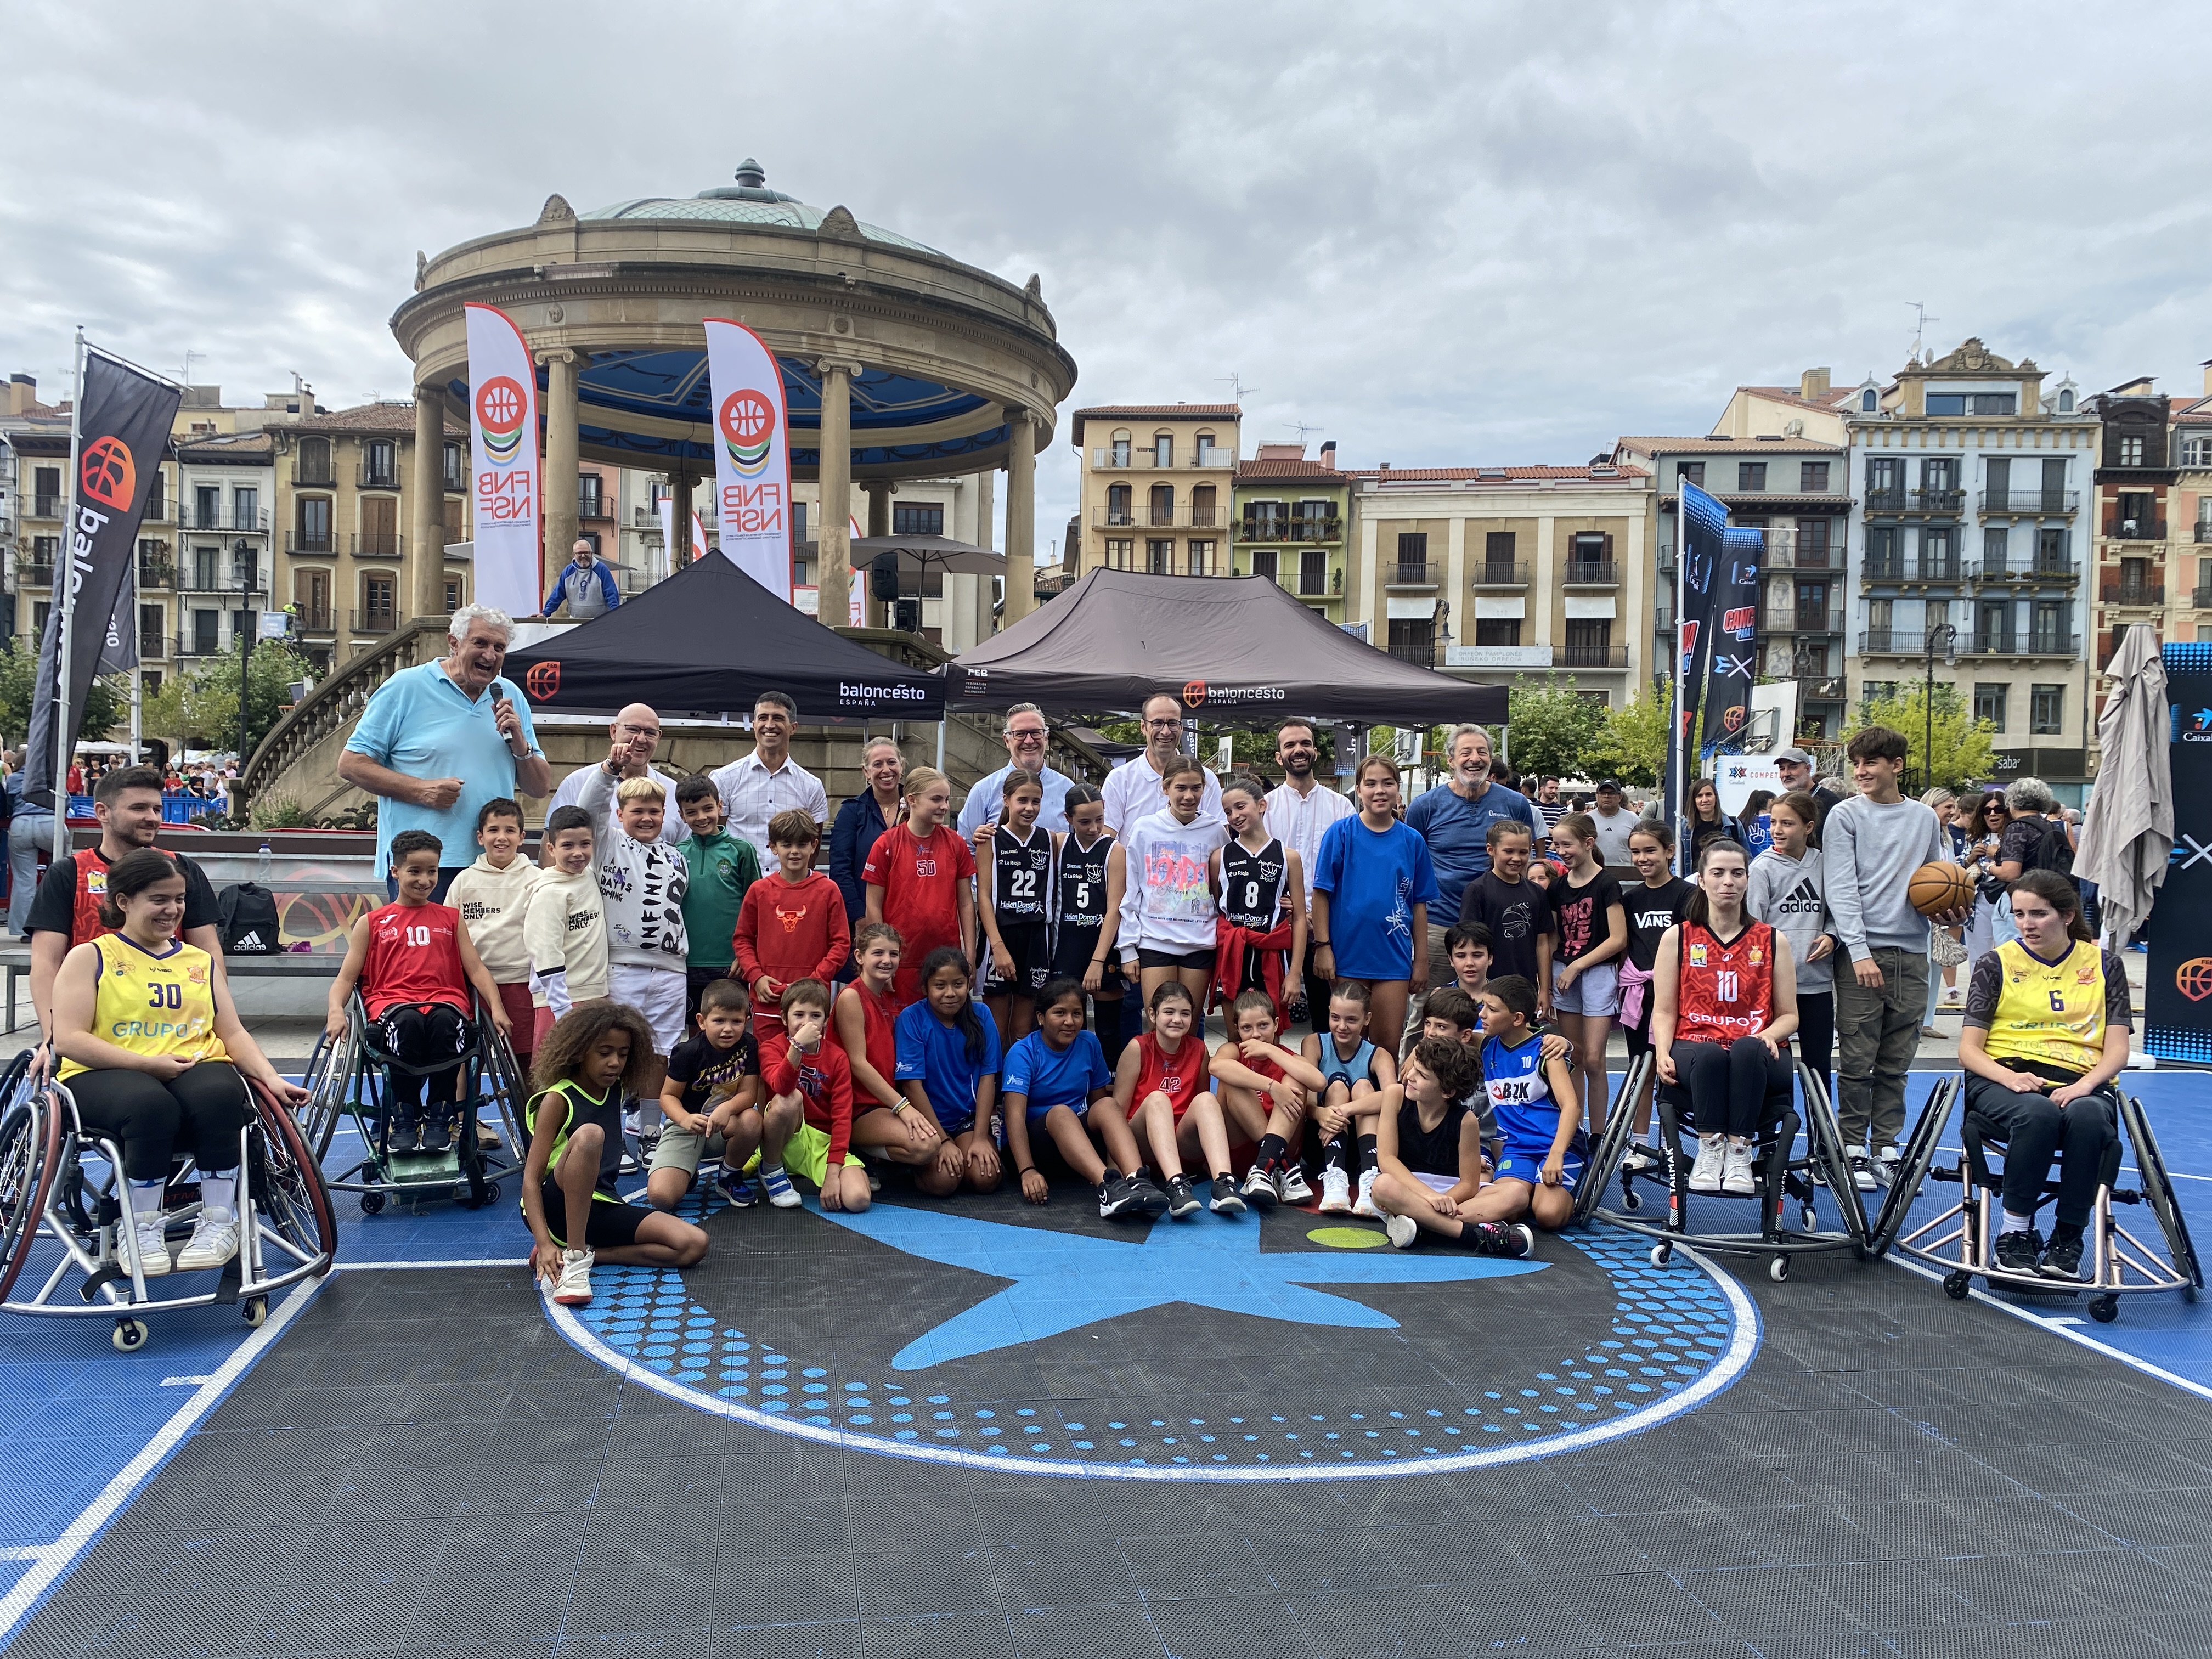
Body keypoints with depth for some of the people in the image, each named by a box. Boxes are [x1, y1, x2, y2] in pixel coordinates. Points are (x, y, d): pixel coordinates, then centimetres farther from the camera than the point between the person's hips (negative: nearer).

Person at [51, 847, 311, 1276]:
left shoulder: (200, 962, 21)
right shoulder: (88, 958, 9)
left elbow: (233, 1034, 15)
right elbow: (68, 1039, -4)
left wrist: (270, 1077, -5)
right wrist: (148, 1064, -16)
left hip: (195, 1069, 3)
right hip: (104, 1077, -3)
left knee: (220, 1094, -35)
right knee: (152, 1105, -39)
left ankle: (219, 1222, -20)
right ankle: (144, 1228, -19)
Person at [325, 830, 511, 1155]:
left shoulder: (451, 918, 22)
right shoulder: (372, 923, 19)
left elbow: (476, 969, 12)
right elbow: (347, 976, 11)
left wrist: (496, 1007, -6)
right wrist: (336, 1010, -10)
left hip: (445, 999, 1)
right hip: (391, 1002, 0)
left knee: (445, 1021, -37)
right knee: (408, 1022, -38)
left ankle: (440, 1116, -22)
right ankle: (403, 1117, -21)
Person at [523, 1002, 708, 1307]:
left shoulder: (617, 1093, 9)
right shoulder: (557, 1099, -9)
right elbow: (531, 1179, -16)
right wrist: (545, 1244, -26)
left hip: (600, 1207, 6)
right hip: (556, 1210, -6)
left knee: (694, 1245, -15)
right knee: (589, 1134, -35)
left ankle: (584, 1253, -9)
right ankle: (573, 1258, -27)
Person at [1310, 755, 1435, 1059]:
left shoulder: (1412, 840, 3)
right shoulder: (1341, 833, -3)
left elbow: (1419, 905, 7)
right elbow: (1321, 893, -3)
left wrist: (1421, 960, 5)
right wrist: (1322, 945, -9)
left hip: (1394, 957, 2)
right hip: (1348, 953, -1)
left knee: (1389, 1044, 5)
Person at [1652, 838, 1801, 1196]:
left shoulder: (1773, 941, 13)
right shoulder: (1678, 937, 11)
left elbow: (1789, 1015, 13)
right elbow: (1664, 1010, 8)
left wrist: (1769, 1034, -11)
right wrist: (1663, 1054, -12)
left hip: (1756, 1059, 0)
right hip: (1694, 1050, 0)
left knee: (1746, 1049, -38)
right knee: (1710, 1054, -38)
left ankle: (1739, 1153, -32)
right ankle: (1709, 1149, -27)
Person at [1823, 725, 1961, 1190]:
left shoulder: (1926, 818, 14)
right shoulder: (1845, 816, 1)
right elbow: (1840, 888, -6)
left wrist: (1948, 912, -1)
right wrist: (1859, 951, -14)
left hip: (1911, 955, 4)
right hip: (1862, 952, -4)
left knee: (1896, 1062, 8)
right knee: (1857, 1060, -3)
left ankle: (1887, 1149, 15)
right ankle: (1853, 1151, 5)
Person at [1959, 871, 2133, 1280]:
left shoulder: (2103, 965, 12)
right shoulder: (1997, 963, 7)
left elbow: (2117, 1050, 5)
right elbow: (1969, 1050, 3)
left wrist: (2084, 1085, -16)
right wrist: (2010, 1077, -18)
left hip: (2080, 1083, 1)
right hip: (2004, 1078, -1)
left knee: (2087, 1116, -35)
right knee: (2037, 1113, -37)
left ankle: (2067, 1239, -21)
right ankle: (2015, 1232, -22)